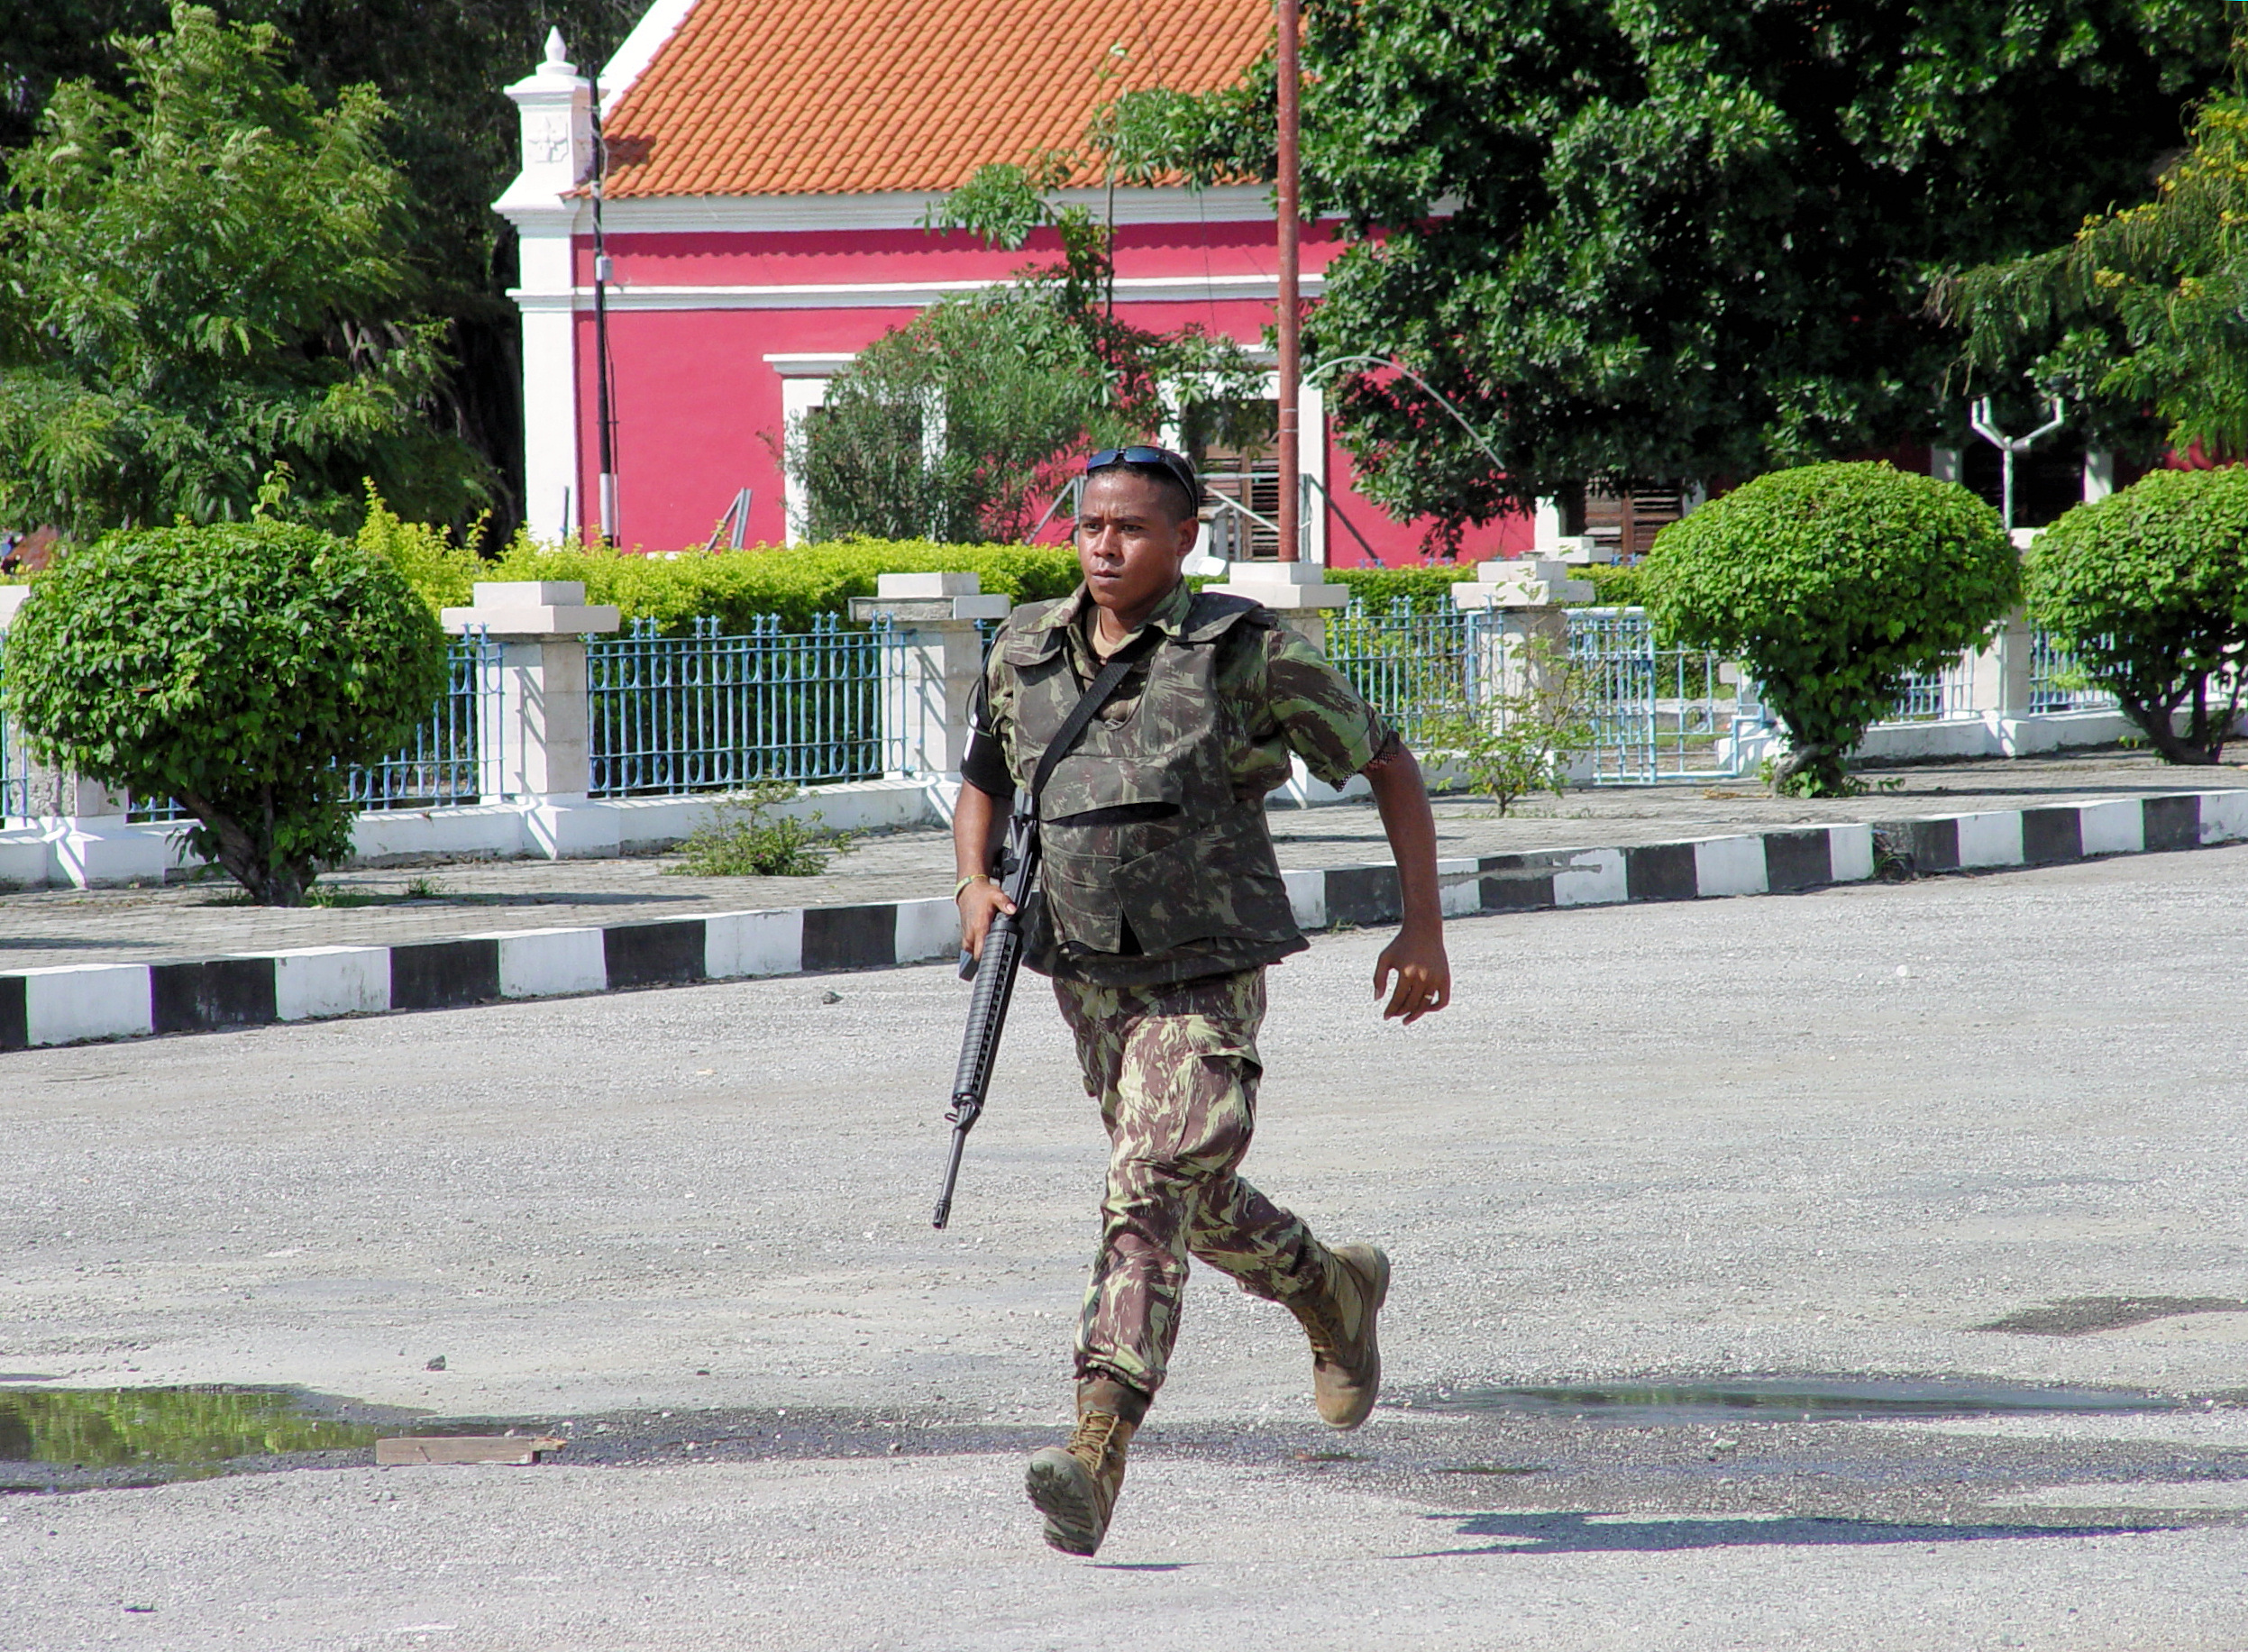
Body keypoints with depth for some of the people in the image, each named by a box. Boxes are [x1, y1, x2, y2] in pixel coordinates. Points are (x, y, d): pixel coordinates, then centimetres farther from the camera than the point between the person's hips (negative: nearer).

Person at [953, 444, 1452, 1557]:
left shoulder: (1249, 655, -10)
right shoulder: (1027, 654, 4)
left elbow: (1387, 765, 0)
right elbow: (984, 784, 20)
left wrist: (1423, 926, -2)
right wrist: (976, 884, -1)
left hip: (1205, 981, -6)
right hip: (1088, 981, 6)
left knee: (1150, 1202, -19)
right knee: (1202, 1205, 20)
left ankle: (1096, 1452, -26)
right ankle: (1335, 1293, 49)